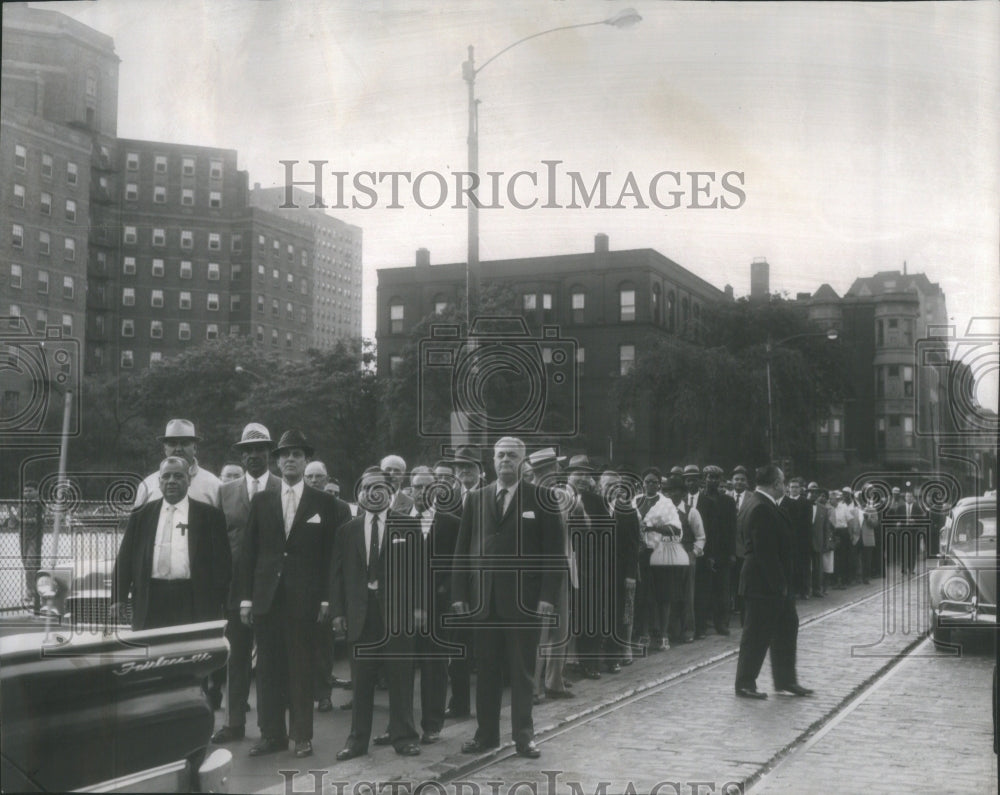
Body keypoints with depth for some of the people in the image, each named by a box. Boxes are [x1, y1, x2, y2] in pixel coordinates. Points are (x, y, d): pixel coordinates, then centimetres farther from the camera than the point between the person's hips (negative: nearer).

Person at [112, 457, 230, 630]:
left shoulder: (209, 515, 6)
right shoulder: (141, 516, 14)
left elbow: (221, 561, 4)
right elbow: (124, 558, 13)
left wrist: (218, 602, -3)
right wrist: (118, 598, 5)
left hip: (194, 606, -2)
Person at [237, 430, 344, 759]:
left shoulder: (323, 503, 4)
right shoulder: (261, 501, 10)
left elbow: (329, 554, 2)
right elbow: (248, 551, 8)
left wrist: (326, 598, -5)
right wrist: (246, 597, 3)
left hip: (304, 599, -2)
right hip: (266, 598, 2)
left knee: (301, 669, 2)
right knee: (268, 669, 6)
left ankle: (302, 735, 11)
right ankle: (271, 734, 14)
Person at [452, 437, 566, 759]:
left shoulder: (542, 499, 0)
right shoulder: (476, 498, 9)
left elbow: (555, 551, -3)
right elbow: (462, 549, 9)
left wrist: (548, 596, -11)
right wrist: (459, 594, 1)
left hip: (524, 600, -3)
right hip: (483, 600, 3)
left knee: (522, 671, 5)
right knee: (486, 670, 8)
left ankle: (524, 736, 16)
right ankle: (486, 733, 18)